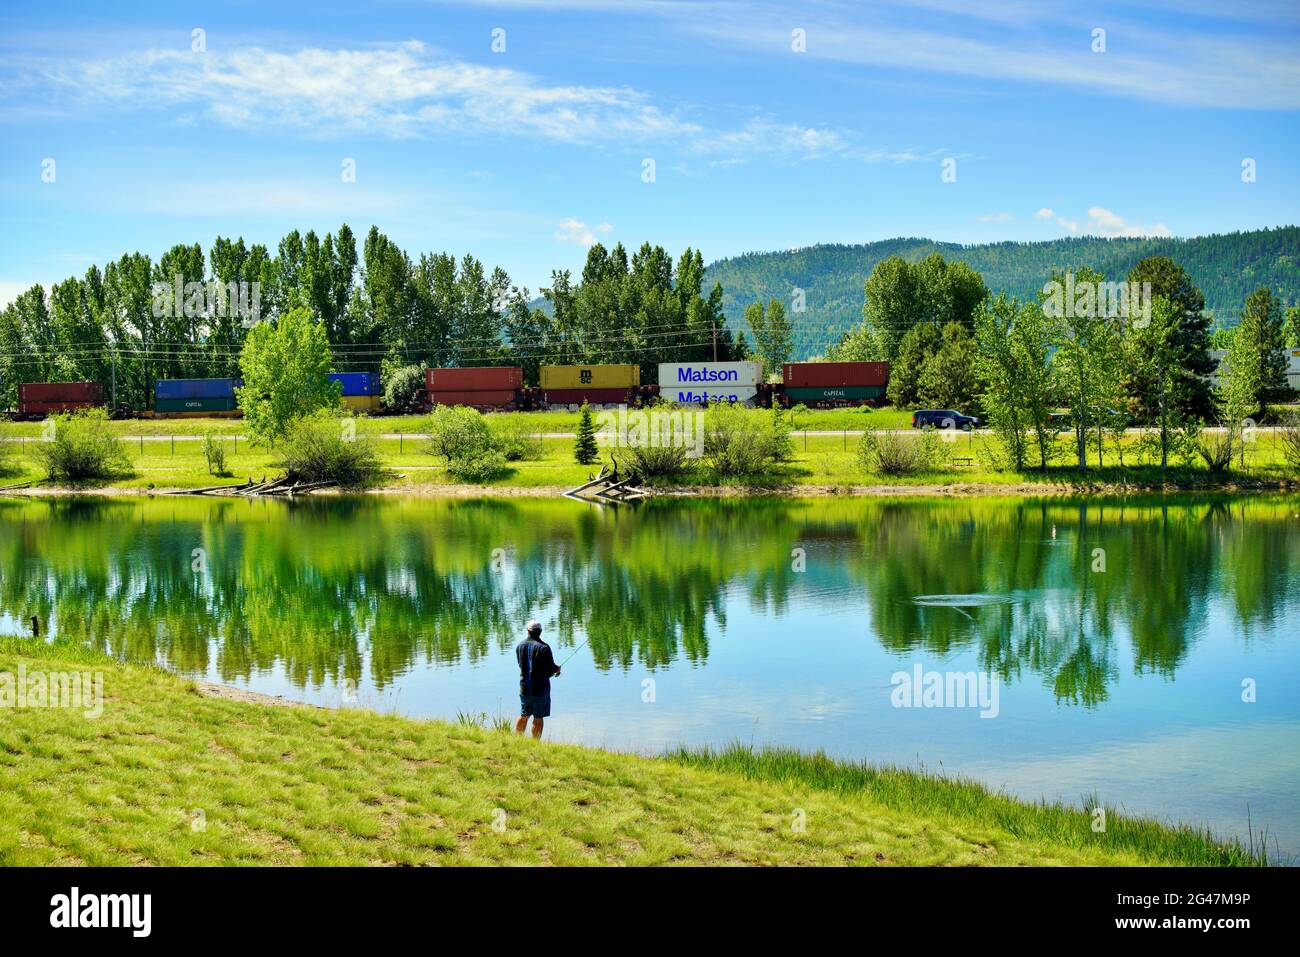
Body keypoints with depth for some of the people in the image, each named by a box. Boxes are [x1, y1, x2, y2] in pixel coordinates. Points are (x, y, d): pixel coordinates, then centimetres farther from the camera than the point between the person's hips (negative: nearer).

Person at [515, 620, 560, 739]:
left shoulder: (519, 646, 2)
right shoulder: (544, 647, -15)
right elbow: (551, 669, -14)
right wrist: (557, 668, 11)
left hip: (525, 687, 5)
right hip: (540, 688, -5)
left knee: (523, 716, 18)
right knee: (538, 718, 3)